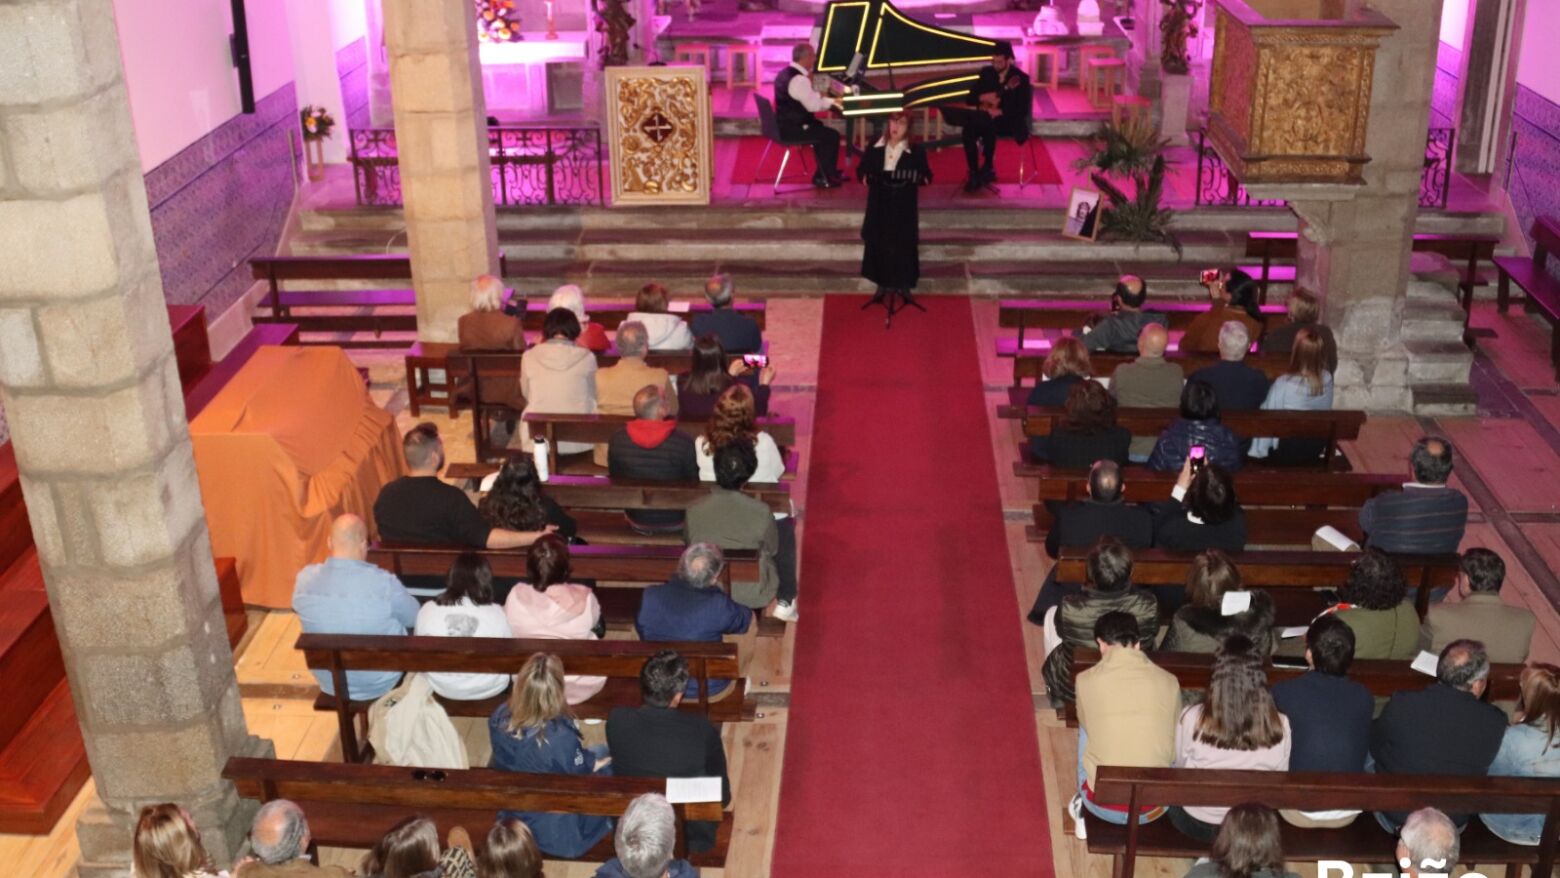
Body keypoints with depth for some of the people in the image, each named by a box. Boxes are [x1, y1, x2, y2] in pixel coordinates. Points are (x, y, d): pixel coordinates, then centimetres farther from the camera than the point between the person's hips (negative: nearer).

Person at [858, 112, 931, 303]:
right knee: (879, 242, 6)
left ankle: (904, 284, 16)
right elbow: (861, 171, 7)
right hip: (880, 205, 2)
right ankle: (883, 282, 20)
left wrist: (918, 178, -24)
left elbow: (927, 176, -2)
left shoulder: (916, 151, -3)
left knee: (904, 244, 3)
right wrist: (865, 177, -15)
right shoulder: (875, 149, 3)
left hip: (904, 208, -2)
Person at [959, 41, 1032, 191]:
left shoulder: (1021, 78, -6)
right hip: (986, 118, 4)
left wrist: (1000, 112, -22)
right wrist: (983, 98, -13)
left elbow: (1023, 109, -12)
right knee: (969, 129, -28)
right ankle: (974, 174, -22)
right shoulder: (986, 72, 7)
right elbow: (970, 97, 8)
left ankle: (988, 168, -19)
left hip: (1009, 121, -4)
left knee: (989, 125, -37)